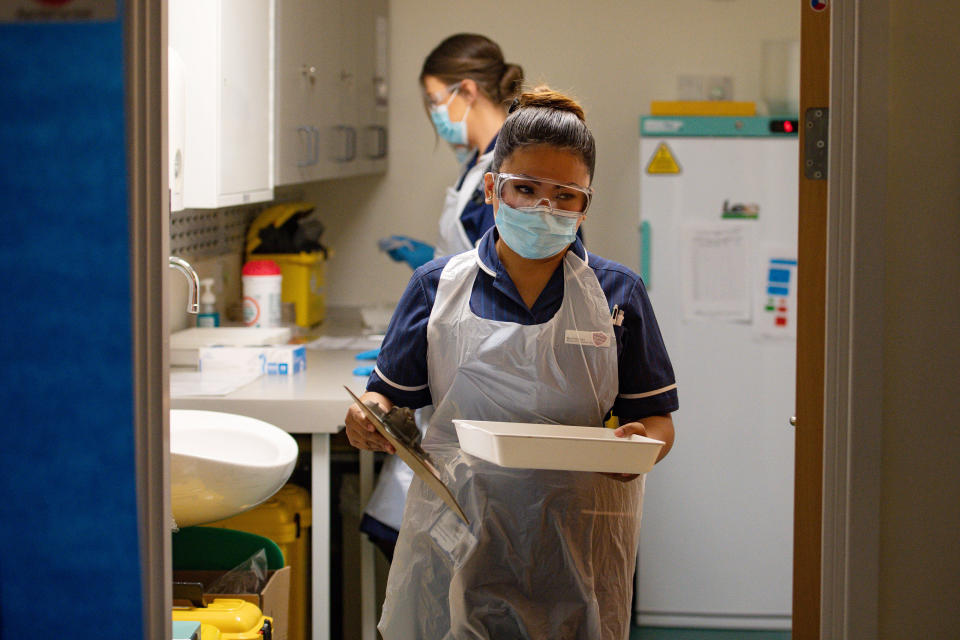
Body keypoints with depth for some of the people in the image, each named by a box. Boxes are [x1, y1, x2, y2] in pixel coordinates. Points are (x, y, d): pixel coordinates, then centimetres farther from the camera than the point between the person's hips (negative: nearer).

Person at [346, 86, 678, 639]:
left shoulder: (617, 294, 3)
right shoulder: (438, 287, 4)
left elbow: (656, 418, 4)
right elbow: (391, 394, 8)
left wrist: (640, 446, -18)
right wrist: (366, 413, -15)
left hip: (577, 545, 0)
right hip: (455, 542, 0)